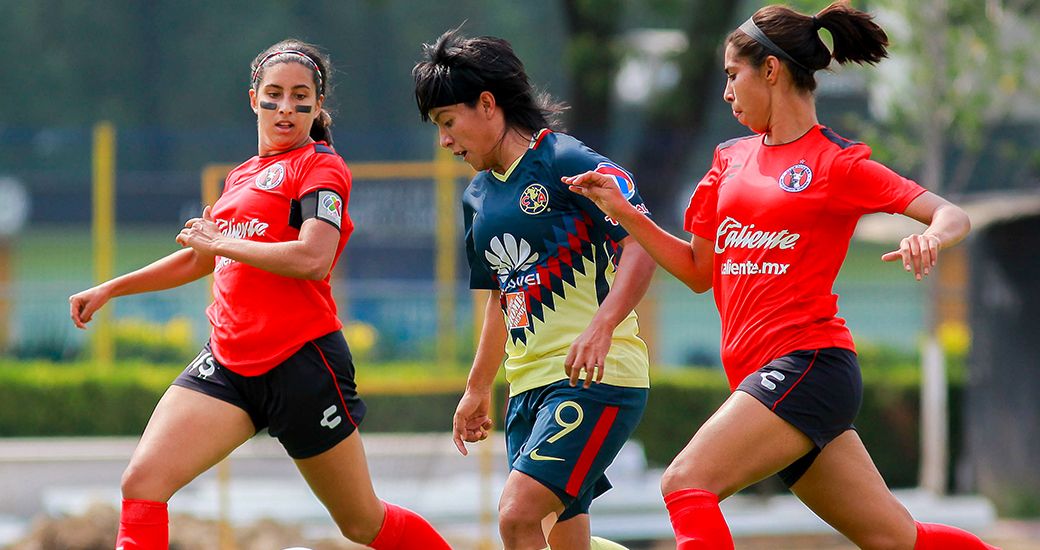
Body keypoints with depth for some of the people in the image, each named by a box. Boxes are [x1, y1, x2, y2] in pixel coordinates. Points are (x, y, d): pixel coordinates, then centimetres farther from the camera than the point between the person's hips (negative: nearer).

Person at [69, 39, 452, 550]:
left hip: (302, 362, -6)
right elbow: (201, 258, 34)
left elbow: (313, 259, -21)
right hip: (228, 362, 6)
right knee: (142, 480, -15)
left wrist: (221, 241, -12)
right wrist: (109, 289, 34)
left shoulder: (321, 167, -4)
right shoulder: (243, 176, 18)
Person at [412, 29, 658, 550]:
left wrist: (601, 327, -30)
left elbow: (643, 245, -17)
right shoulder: (479, 195, 16)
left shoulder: (564, 161, -10)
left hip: (595, 376, -9)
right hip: (528, 385, 9)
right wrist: (477, 388, 31)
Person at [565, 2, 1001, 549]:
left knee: (685, 484, -23)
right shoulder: (733, 158, 17)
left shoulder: (836, 164, -3)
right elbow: (699, 271, 23)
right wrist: (622, 211, 13)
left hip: (807, 363, -7)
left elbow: (952, 216, -5)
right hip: (757, 374, 7)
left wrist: (929, 239, -28)